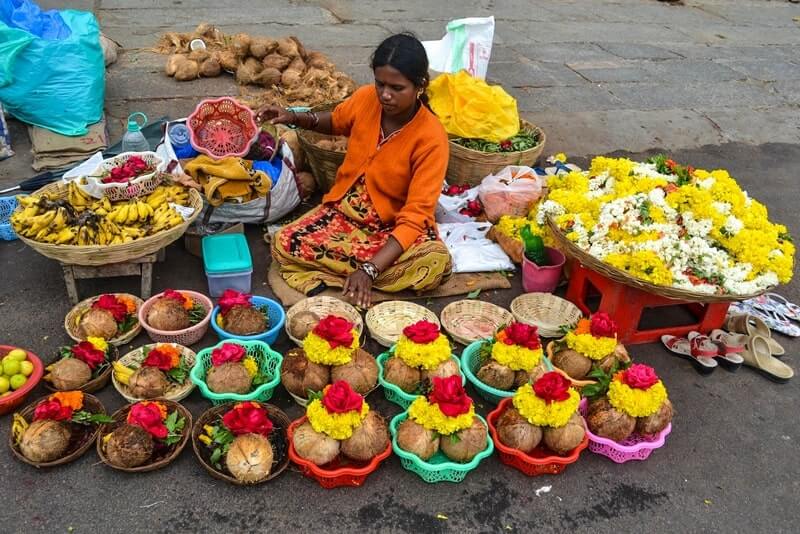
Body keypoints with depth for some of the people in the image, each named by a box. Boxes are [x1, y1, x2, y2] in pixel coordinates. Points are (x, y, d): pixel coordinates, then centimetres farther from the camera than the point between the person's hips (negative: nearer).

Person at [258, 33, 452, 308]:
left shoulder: (431, 137, -21)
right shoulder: (365, 98, -9)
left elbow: (415, 216, -25)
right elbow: (336, 122, 17)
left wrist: (370, 269, -37)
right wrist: (296, 118, -4)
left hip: (393, 227, -3)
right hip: (343, 211, 3)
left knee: (437, 261, -35)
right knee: (283, 244, -22)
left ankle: (325, 277, -24)